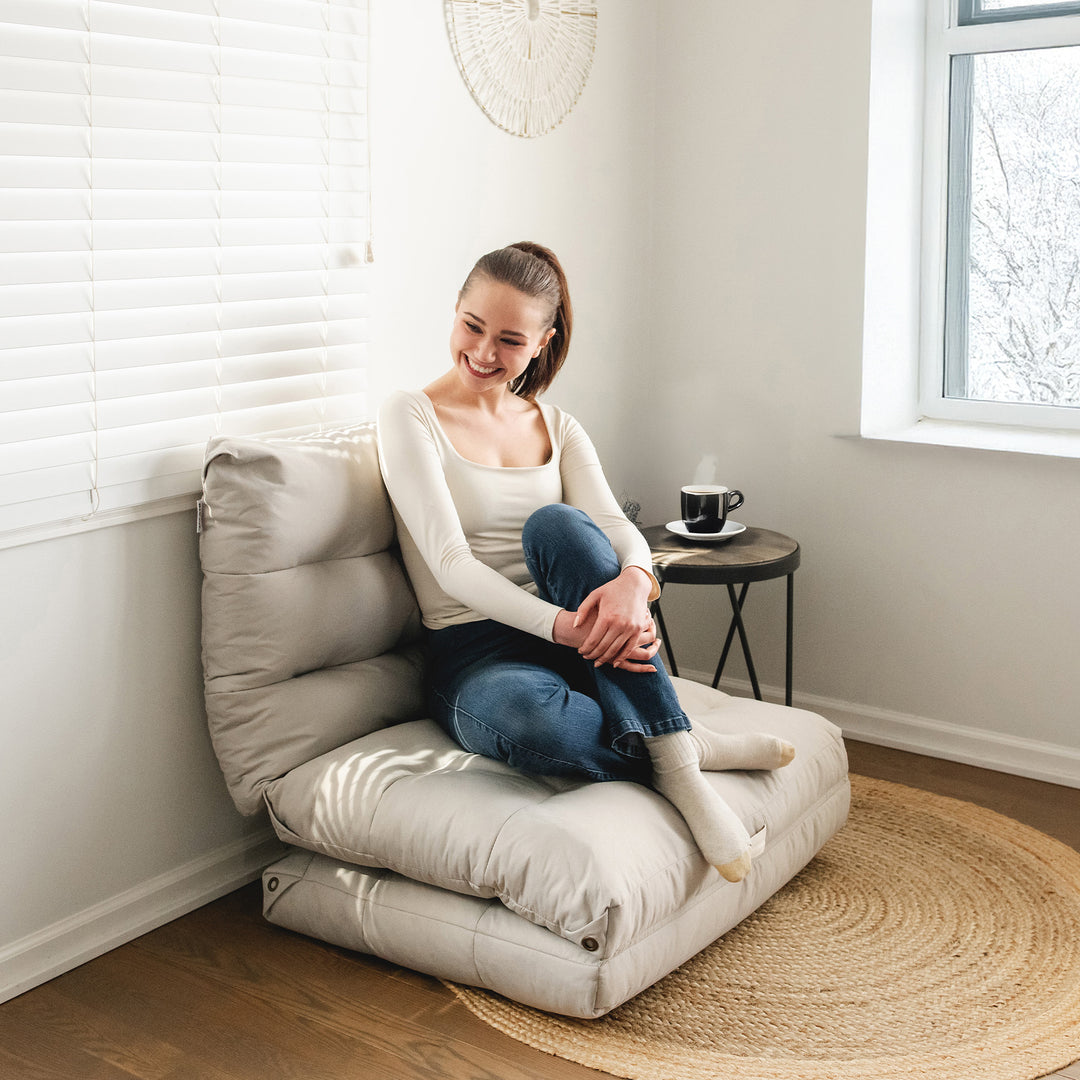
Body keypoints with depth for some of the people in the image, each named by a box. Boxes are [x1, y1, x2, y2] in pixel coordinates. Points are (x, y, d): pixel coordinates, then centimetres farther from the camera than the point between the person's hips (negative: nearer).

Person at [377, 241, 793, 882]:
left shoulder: (558, 429, 13)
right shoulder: (412, 417, -1)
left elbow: (616, 526, -4)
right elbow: (449, 562, -14)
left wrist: (633, 581, -31)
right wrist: (561, 623, -31)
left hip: (579, 644, 4)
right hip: (476, 657, -4)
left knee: (557, 523, -31)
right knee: (526, 715, -42)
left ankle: (672, 754, -33)